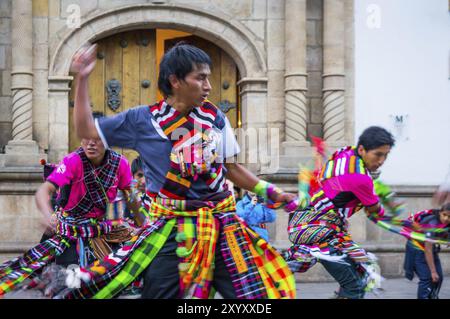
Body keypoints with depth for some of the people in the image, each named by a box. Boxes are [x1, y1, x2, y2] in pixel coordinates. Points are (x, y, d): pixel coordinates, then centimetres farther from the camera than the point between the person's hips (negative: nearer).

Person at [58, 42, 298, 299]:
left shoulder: (215, 117, 4)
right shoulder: (143, 120, -1)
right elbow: (86, 130, 6)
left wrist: (271, 192, 12)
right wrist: (82, 79, 2)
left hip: (220, 224, 2)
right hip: (170, 230, -2)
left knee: (254, 292, -2)